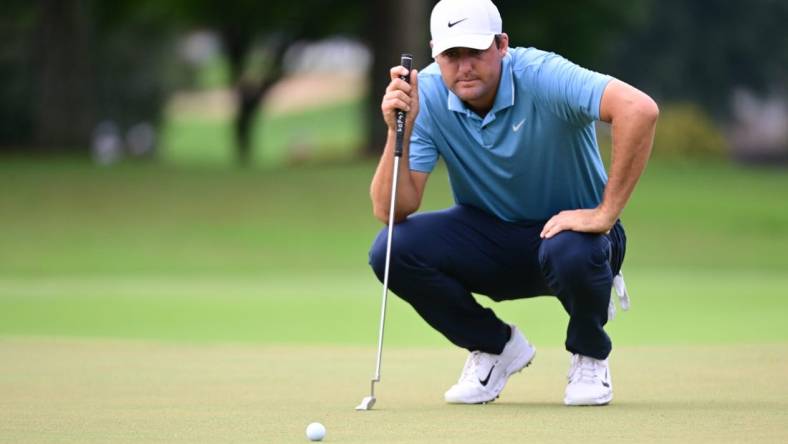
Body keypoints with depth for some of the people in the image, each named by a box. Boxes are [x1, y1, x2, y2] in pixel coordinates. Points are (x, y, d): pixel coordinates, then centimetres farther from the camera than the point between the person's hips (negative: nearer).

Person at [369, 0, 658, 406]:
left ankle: (589, 356, -2)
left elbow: (640, 109, -42)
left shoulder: (540, 77, -26)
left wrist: (605, 214, -38)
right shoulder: (426, 95, -14)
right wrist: (399, 131, -33)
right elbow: (390, 211, -18)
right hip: (488, 236, 4)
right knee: (392, 250, -21)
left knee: (572, 254, -39)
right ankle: (496, 347, 6)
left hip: (567, 226, -4)